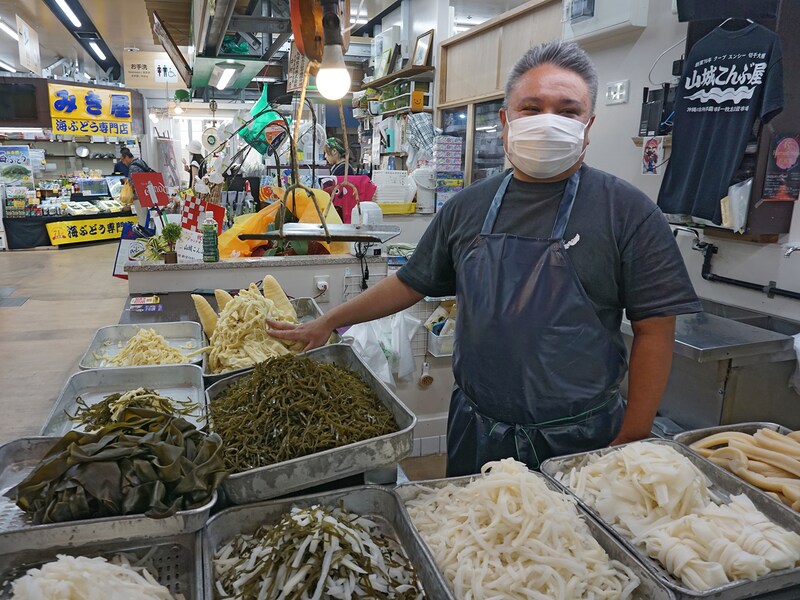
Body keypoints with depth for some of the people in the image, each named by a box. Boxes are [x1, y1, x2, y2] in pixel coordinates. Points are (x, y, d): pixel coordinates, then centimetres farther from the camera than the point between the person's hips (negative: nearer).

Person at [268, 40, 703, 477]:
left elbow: (654, 330, -9)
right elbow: (411, 283, 10)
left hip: (579, 441, -3)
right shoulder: (468, 207, 2)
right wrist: (327, 323, 10)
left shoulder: (627, 211, -9)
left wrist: (631, 441, -11)